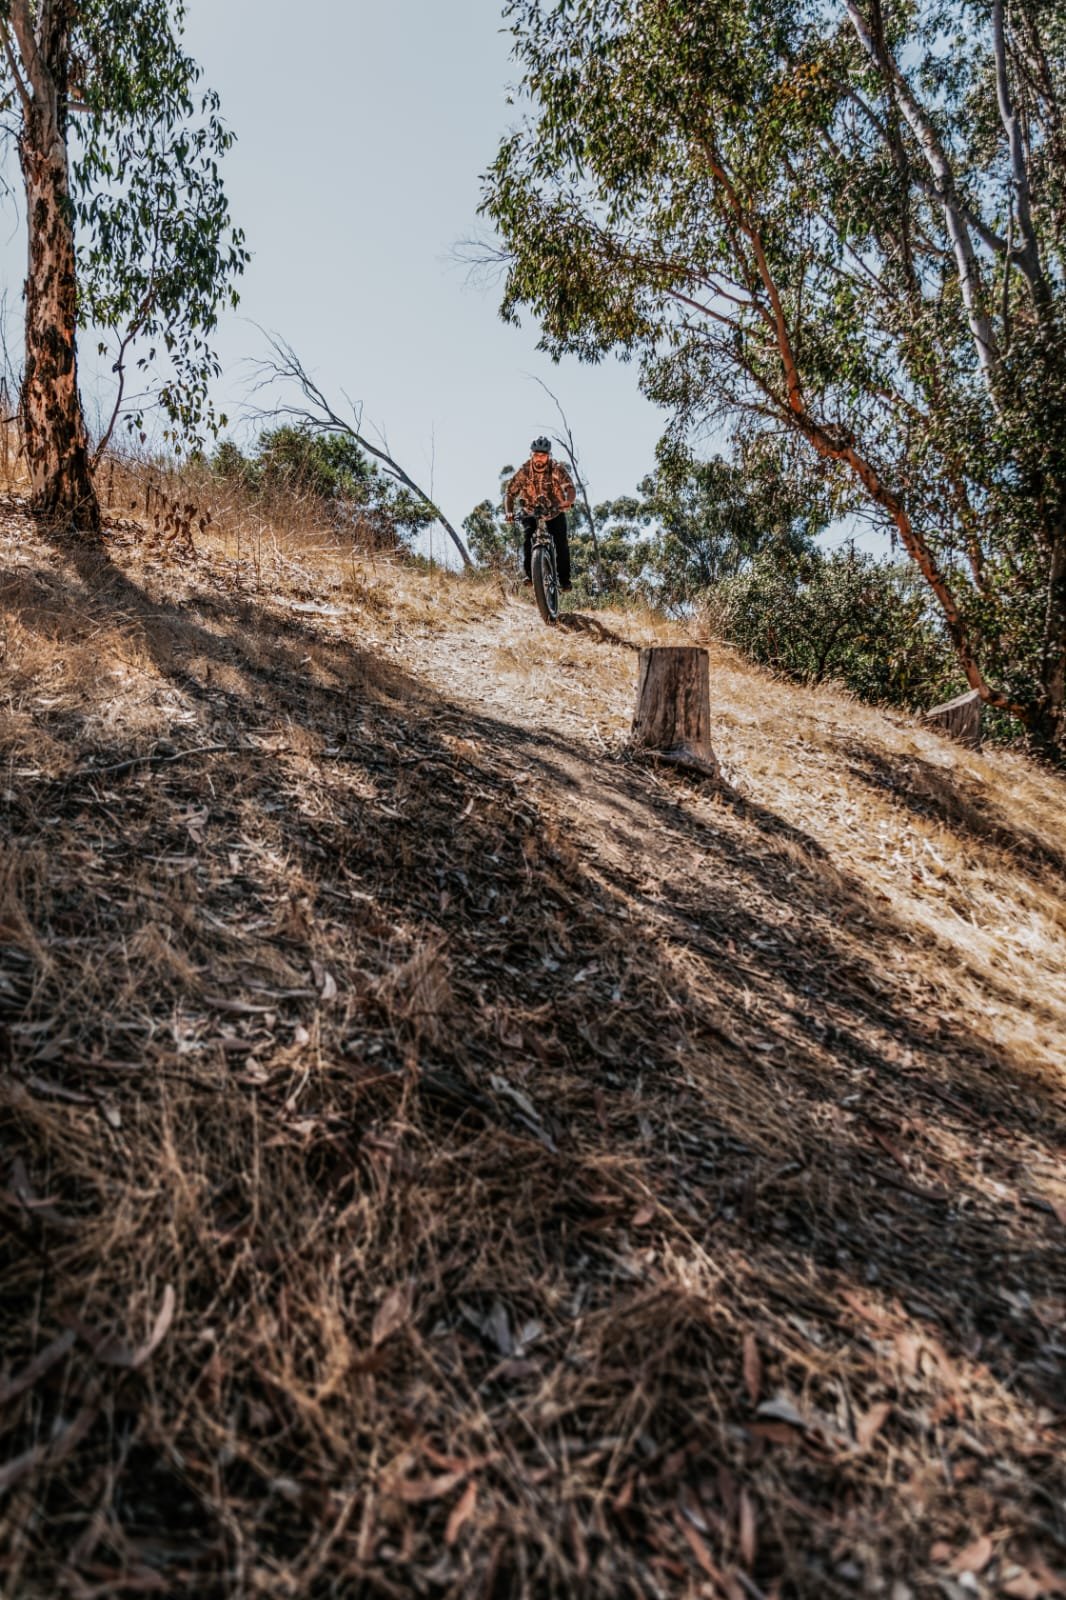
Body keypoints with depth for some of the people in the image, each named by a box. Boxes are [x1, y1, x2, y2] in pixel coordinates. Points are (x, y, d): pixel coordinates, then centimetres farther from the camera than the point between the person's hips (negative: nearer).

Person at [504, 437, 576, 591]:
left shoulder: (558, 470, -19)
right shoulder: (523, 472, -15)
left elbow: (571, 489, -31)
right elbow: (509, 493, -16)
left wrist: (568, 502, -54)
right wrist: (508, 512, -36)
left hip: (555, 513, 0)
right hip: (531, 514, 0)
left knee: (561, 543, -14)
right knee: (527, 538, -24)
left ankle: (564, 579, -2)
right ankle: (529, 574, -12)